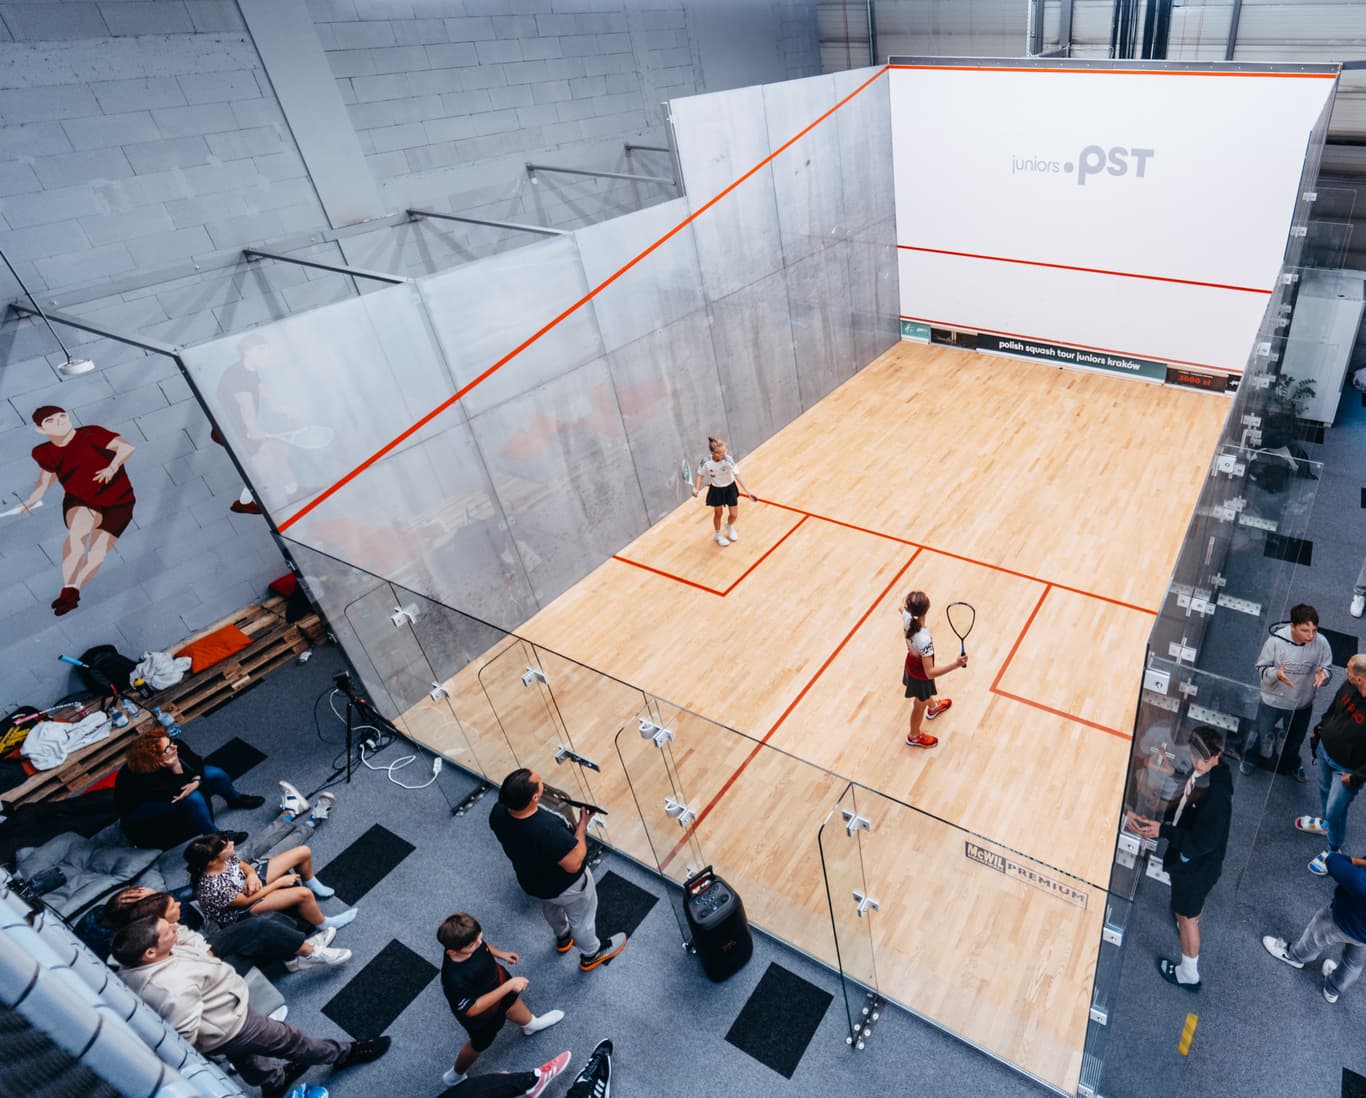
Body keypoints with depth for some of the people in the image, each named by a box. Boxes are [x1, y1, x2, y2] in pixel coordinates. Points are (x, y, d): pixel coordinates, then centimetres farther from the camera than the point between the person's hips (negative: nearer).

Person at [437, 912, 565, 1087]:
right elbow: (472, 1009, -33)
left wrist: (499, 953, -4)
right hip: (482, 1015, -5)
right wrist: (509, 986, -34)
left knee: (512, 1001, 34)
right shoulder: (455, 979, -48)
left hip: (497, 982, 5)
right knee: (479, 1044, 27)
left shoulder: (468, 939, -31)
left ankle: (531, 1024, 69)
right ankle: (455, 1076, 59)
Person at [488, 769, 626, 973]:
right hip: (566, 886, -5)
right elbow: (574, 864, -31)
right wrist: (581, 827, -21)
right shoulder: (549, 828, -46)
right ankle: (591, 955, 54)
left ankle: (563, 938, 66)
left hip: (530, 880, 6)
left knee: (551, 906, 37)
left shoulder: (498, 813, -28)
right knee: (581, 919, 26)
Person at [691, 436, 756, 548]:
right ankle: (718, 534, 46)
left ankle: (729, 526, 47)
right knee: (718, 514, 16)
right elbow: (701, 475, -7)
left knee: (734, 515, 8)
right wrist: (697, 489, -20)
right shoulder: (706, 463, -25)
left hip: (730, 488, 1)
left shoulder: (728, 460, -28)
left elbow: (737, 476, -27)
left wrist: (747, 491, -31)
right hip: (716, 490, 0)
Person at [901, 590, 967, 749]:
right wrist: (956, 665, -45)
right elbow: (930, 673, -40)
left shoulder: (907, 617, -29)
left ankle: (933, 708, 72)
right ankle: (914, 736, 52)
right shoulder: (924, 640, -48)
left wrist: (907, 605, 20)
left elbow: (902, 608, -1)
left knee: (925, 693, 39)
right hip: (920, 675, -6)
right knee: (920, 704, 24)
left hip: (912, 662, 6)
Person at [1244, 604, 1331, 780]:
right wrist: (1275, 673, -38)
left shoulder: (1321, 643, -21)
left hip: (1302, 703, 3)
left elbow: (1327, 669, -7)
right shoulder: (1275, 640, -28)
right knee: (1261, 733, 20)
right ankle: (1249, 759, 49)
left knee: (1295, 738, 28)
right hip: (1272, 700, -3)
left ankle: (1291, 764, 57)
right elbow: (1261, 668, -16)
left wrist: (1322, 675, -31)